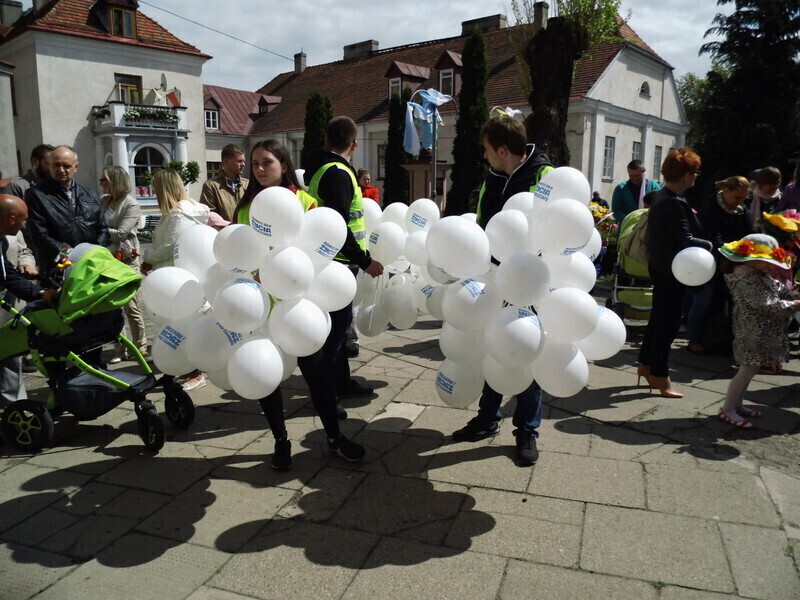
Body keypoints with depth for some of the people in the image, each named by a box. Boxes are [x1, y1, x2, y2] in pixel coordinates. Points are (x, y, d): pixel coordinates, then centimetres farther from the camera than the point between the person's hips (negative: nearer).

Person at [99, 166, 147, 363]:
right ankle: (119, 348, 14)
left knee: (130, 306, 0)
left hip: (126, 260, -6)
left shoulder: (131, 205, -8)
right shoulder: (103, 201, 11)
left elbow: (120, 234, -14)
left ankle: (140, 346, 12)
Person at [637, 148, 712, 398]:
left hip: (659, 265, 10)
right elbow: (687, 240, -24)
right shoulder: (675, 203, -22)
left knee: (658, 317, 18)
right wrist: (709, 245, -8)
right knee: (668, 322, -1)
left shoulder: (661, 196, 8)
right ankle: (660, 378, 8)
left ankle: (646, 365, 28)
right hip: (672, 270, -10)